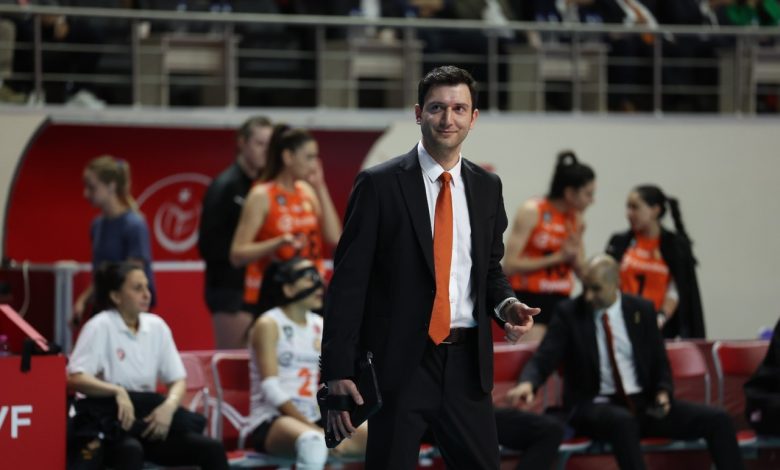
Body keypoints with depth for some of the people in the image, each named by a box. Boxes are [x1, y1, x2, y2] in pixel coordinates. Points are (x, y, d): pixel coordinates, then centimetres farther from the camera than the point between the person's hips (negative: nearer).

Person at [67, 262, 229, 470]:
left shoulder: (156, 326, 8)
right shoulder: (100, 327, -8)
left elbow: (178, 380, 9)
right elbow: (75, 378, -17)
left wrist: (169, 406, -13)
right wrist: (117, 391, -32)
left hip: (148, 422, 6)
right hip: (108, 424, -6)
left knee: (211, 449, -14)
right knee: (131, 450, -40)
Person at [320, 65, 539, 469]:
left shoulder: (487, 187, 10)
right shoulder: (379, 184, -5)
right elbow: (348, 281, -7)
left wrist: (506, 305, -2)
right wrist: (338, 373, -14)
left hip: (466, 363, 4)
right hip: (399, 362, -4)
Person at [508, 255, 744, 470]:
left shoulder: (641, 310, 8)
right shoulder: (568, 312, -1)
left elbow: (660, 362, 16)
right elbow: (543, 360, -9)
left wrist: (663, 392, -6)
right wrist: (528, 383, -32)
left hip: (644, 405, 4)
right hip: (595, 407, -4)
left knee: (717, 419, -13)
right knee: (623, 421, -41)